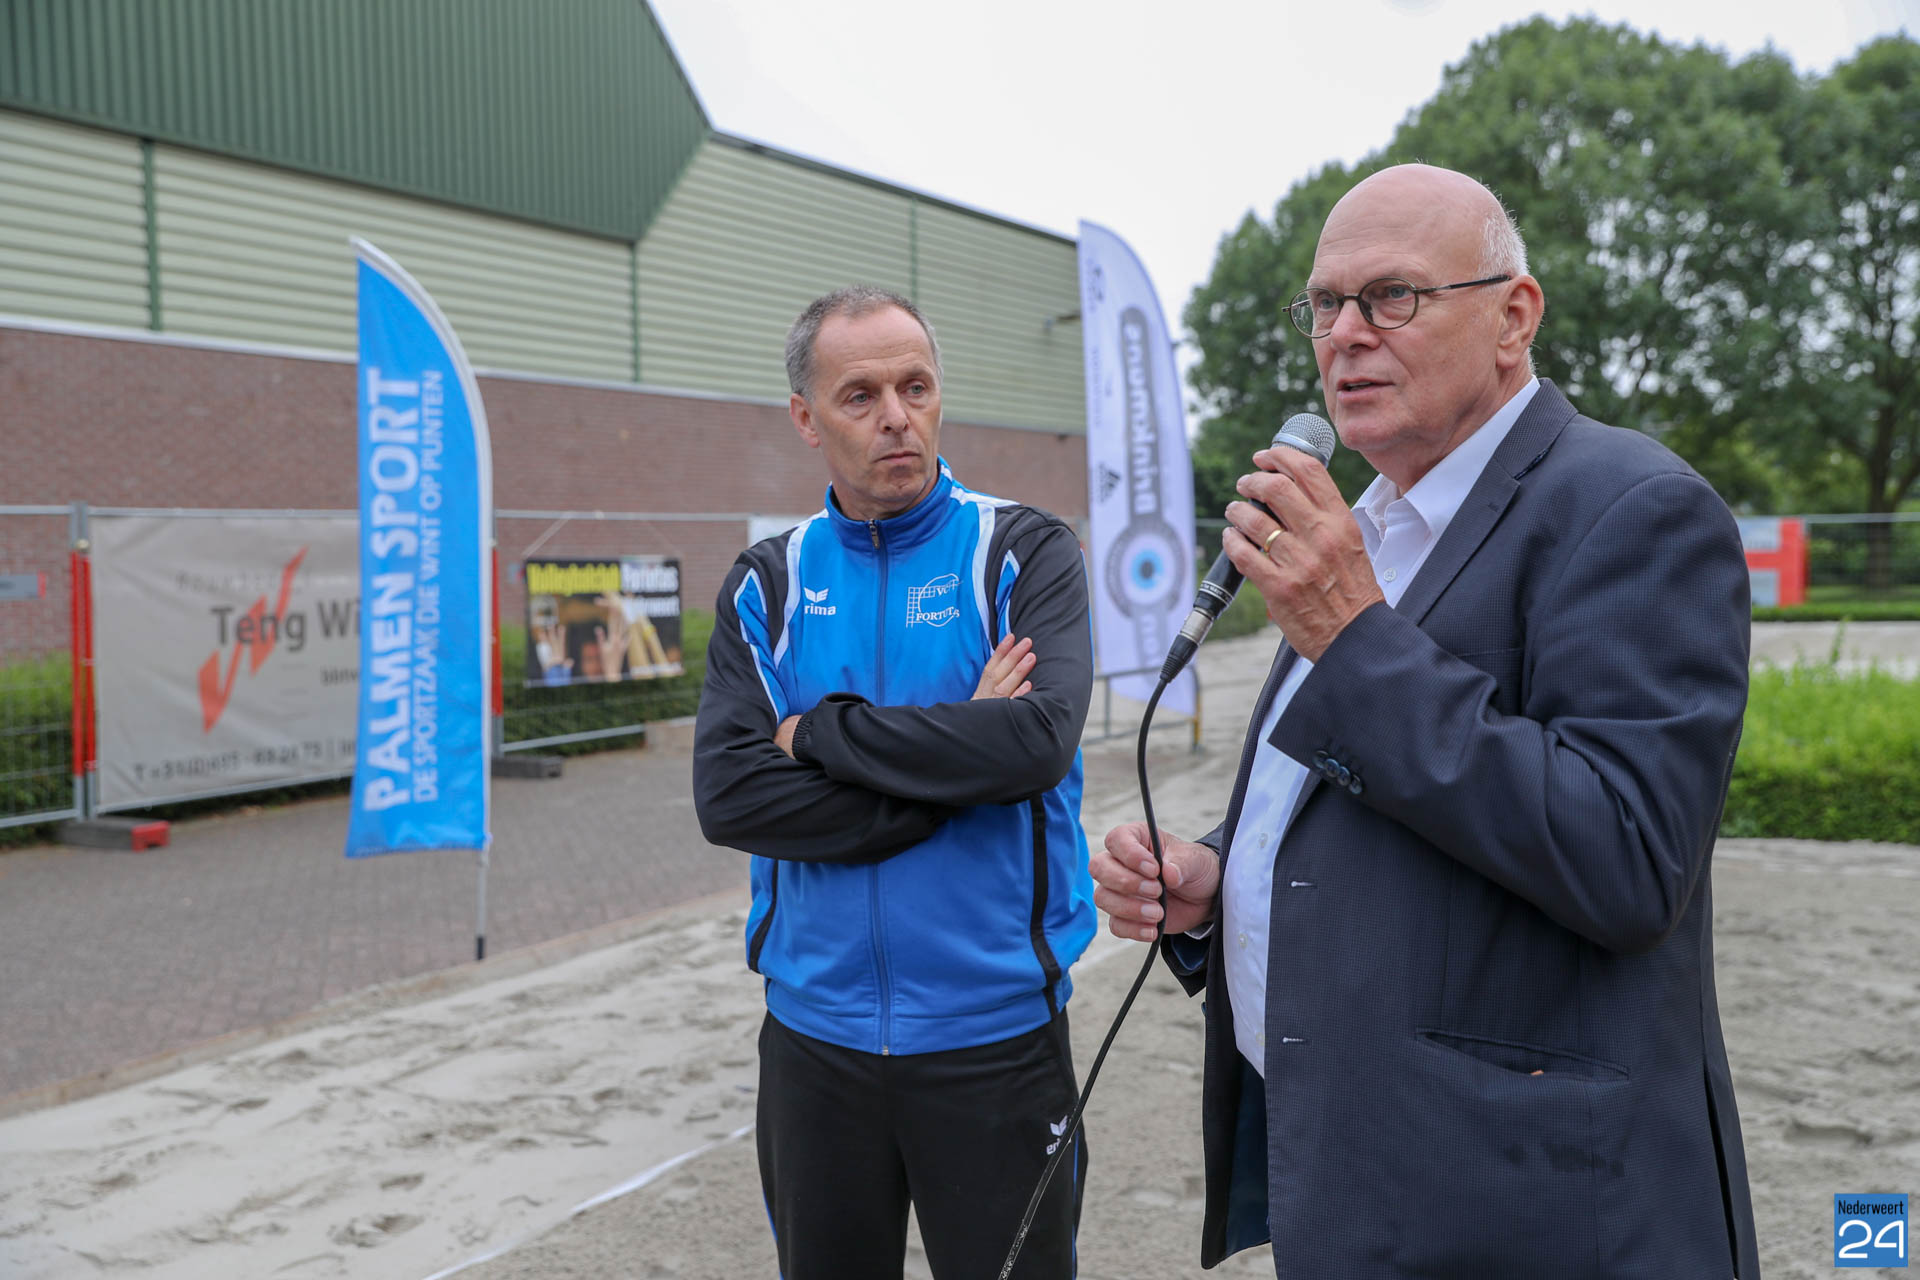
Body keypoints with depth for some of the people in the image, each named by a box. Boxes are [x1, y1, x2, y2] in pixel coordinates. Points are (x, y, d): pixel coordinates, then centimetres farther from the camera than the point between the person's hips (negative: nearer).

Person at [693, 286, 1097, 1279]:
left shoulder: (1025, 554, -4)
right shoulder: (767, 583, 2)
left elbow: (1038, 740, -22)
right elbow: (727, 796, -11)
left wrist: (824, 732, -15)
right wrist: (953, 762, -17)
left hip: (995, 1032, -2)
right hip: (814, 1033, 3)